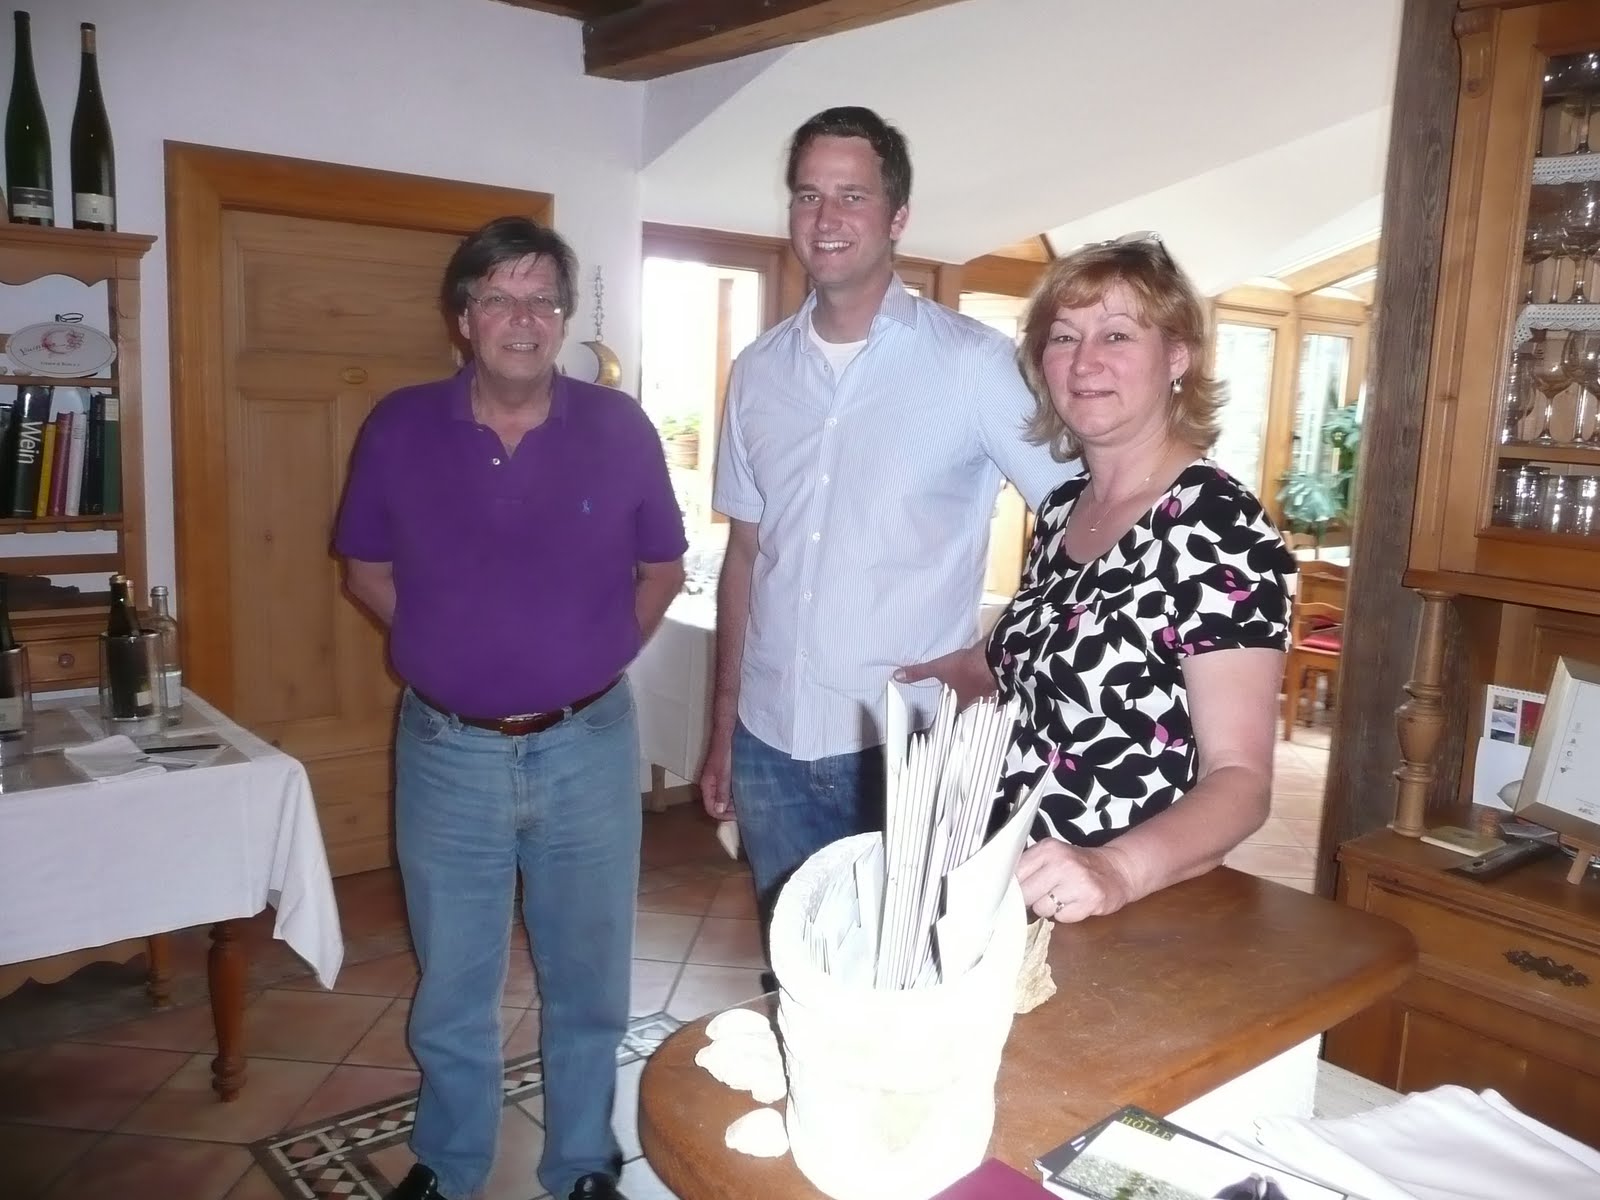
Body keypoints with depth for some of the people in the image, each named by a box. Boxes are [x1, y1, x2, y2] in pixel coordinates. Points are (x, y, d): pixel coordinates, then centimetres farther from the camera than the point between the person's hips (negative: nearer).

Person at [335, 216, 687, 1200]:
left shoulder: (620, 428, -5)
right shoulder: (400, 429, -4)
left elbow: (664, 567, 6)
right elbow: (367, 568, 8)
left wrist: (596, 656, -2)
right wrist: (450, 650, -1)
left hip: (588, 748, 0)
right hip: (448, 752, 1)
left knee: (590, 981, 15)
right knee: (452, 989, 17)